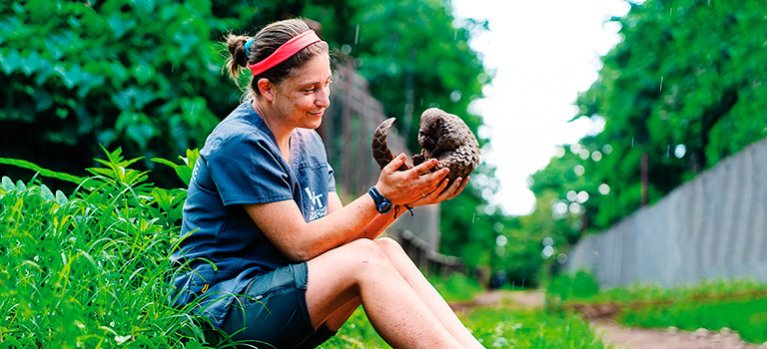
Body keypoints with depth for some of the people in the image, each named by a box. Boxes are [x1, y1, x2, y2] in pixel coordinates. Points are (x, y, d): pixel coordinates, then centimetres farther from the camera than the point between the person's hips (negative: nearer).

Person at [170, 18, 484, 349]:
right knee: (365, 259, -24)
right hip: (218, 306, -8)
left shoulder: (309, 142, 11)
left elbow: (338, 233, 4)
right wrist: (380, 196, -20)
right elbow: (300, 244, -19)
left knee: (386, 249, -12)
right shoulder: (239, 144, -16)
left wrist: (402, 200, -11)